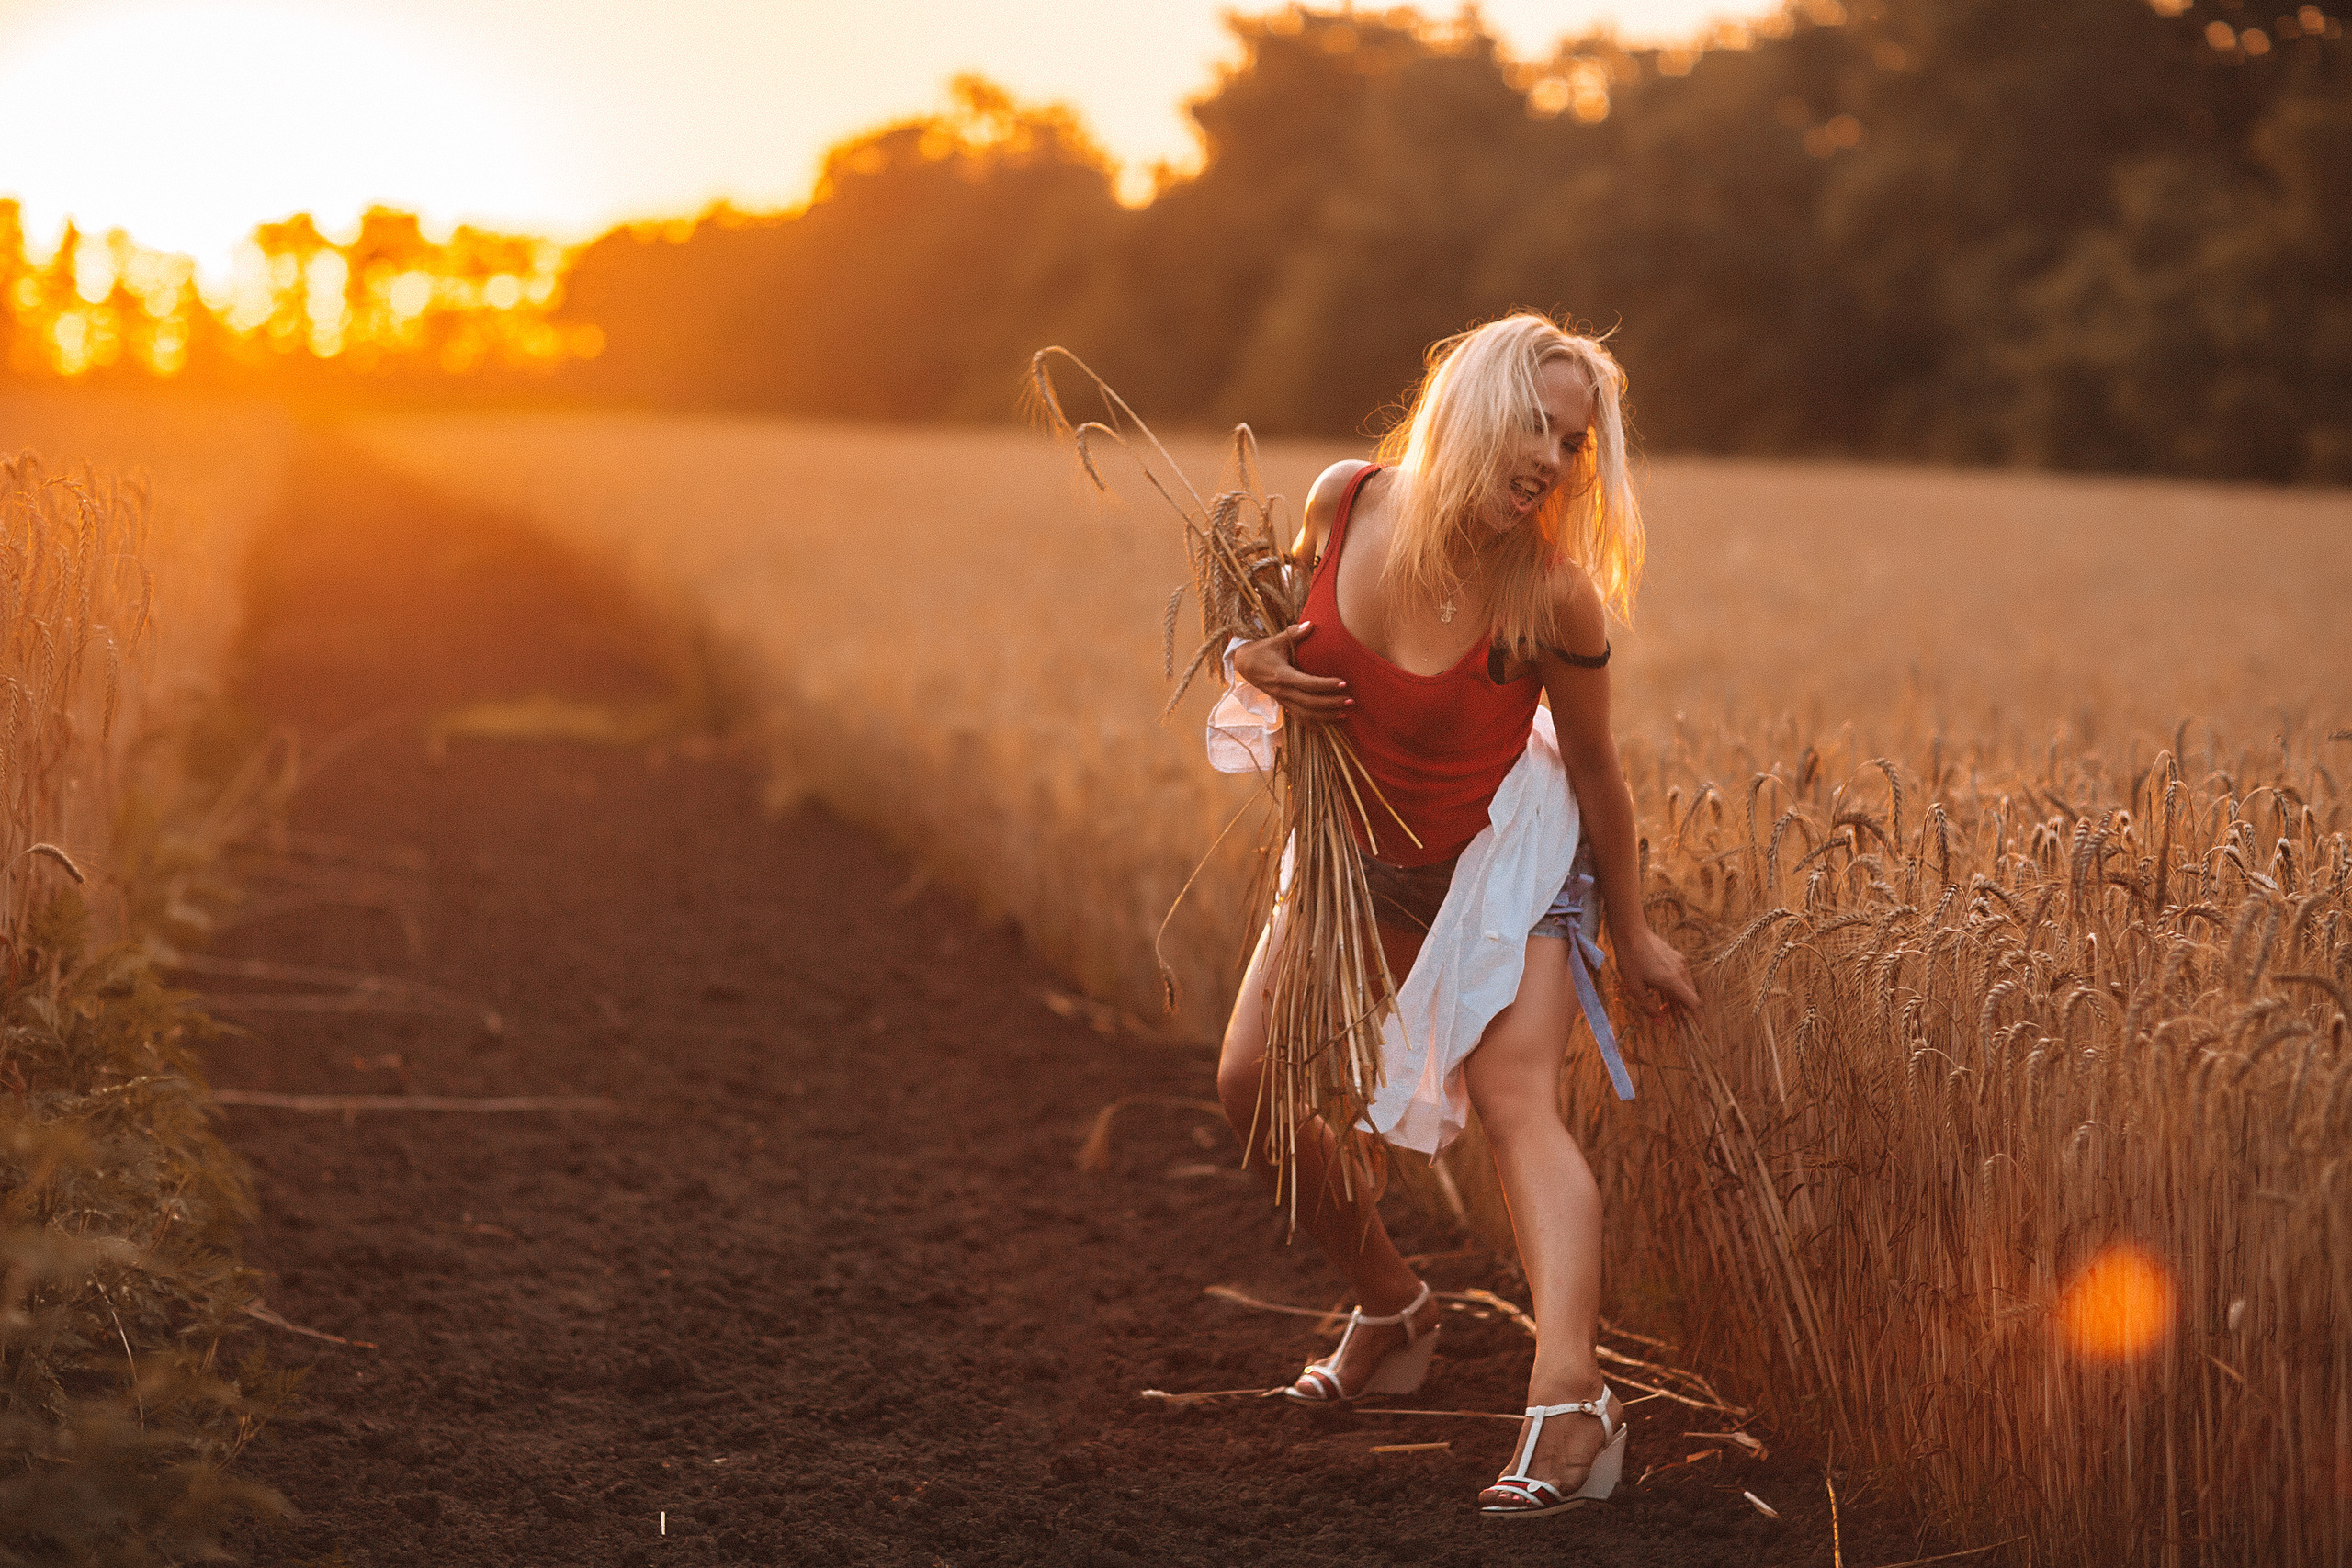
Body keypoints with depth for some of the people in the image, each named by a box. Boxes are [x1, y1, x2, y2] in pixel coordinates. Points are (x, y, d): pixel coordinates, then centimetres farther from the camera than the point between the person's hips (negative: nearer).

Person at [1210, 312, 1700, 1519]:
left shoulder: (1554, 597, -27)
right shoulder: (1346, 501, -18)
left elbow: (1593, 768, -12)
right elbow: (1288, 615, 4)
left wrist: (1631, 933, -2)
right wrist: (1256, 658, -21)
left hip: (1504, 852, -5)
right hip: (1355, 851, 5)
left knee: (1515, 1097, -23)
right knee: (1252, 1086, 4)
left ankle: (1568, 1403, -35)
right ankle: (1389, 1307, 28)